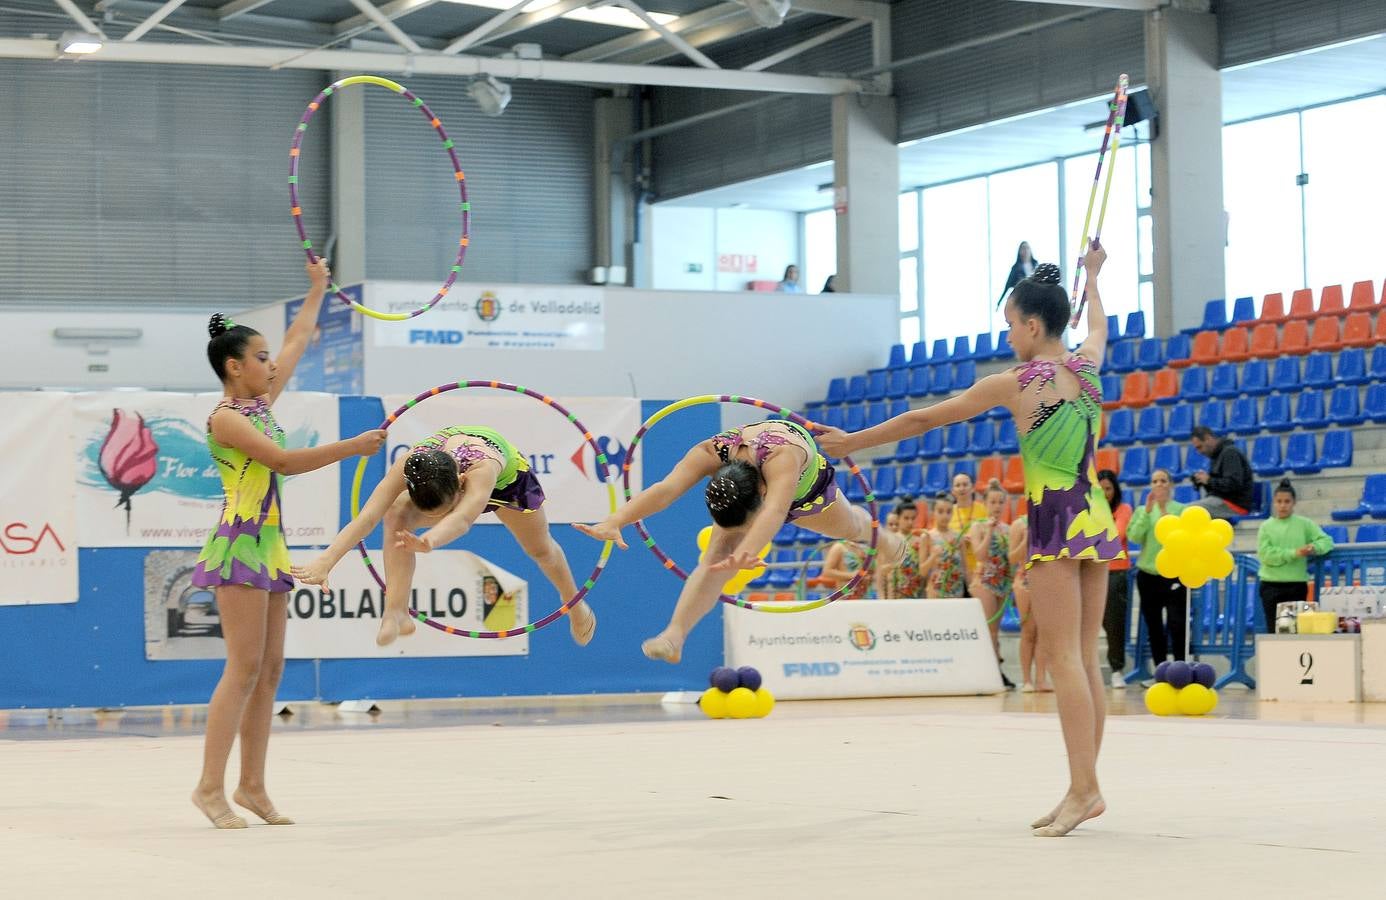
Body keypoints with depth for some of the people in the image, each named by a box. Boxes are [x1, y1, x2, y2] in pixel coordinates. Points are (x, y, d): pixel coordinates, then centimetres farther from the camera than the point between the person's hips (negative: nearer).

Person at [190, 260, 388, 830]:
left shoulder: (259, 405, 14)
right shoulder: (225, 418, -10)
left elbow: (295, 345, 26)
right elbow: (286, 462, -16)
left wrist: (317, 291, 34)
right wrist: (353, 447, -12)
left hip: (268, 546, 9)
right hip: (239, 546, -9)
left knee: (269, 671, 6)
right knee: (245, 669, -13)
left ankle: (251, 786, 9)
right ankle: (210, 787, -13)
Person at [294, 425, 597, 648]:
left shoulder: (483, 466, -51)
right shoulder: (410, 464, -42)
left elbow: (462, 519, -69)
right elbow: (366, 518, -49)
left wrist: (429, 542, -89)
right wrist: (326, 560, -62)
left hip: (507, 477, -1)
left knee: (541, 549, 21)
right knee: (396, 517, -30)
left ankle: (575, 606, 52)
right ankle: (396, 613, -27)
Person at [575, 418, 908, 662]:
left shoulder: (782, 456, -53)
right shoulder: (709, 453, -44)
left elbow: (774, 511, -70)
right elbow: (664, 490, -58)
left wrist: (745, 551, -88)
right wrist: (614, 522, -74)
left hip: (807, 486, -1)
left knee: (848, 526, 30)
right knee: (718, 556, -27)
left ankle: (883, 539, 66)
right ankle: (674, 635, -32)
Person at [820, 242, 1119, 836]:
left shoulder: (1017, 383, -9)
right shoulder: (1088, 364, 7)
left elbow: (925, 419, -1)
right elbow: (1097, 325, 34)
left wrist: (853, 442, 9)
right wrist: (1091, 277, 54)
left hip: (1056, 523, -7)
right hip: (1096, 517, 7)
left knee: (1063, 658, -10)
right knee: (1085, 659, 8)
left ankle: (1083, 788, -17)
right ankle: (1086, 789, 8)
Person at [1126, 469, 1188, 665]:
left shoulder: (1181, 510, 2)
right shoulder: (1142, 510, 9)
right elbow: (1134, 537, -5)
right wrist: (1147, 512, -12)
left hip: (1174, 575, -3)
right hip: (1148, 575, 3)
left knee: (1177, 625, -12)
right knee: (1153, 628, 7)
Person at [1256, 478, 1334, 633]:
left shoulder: (1304, 524, 6)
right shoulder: (1266, 526, 3)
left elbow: (1326, 541, 2)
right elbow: (1266, 554, -9)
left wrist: (1314, 547, -21)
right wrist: (1294, 553, -19)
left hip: (1297, 585, 1)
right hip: (1272, 586, -1)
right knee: (1275, 630, -2)